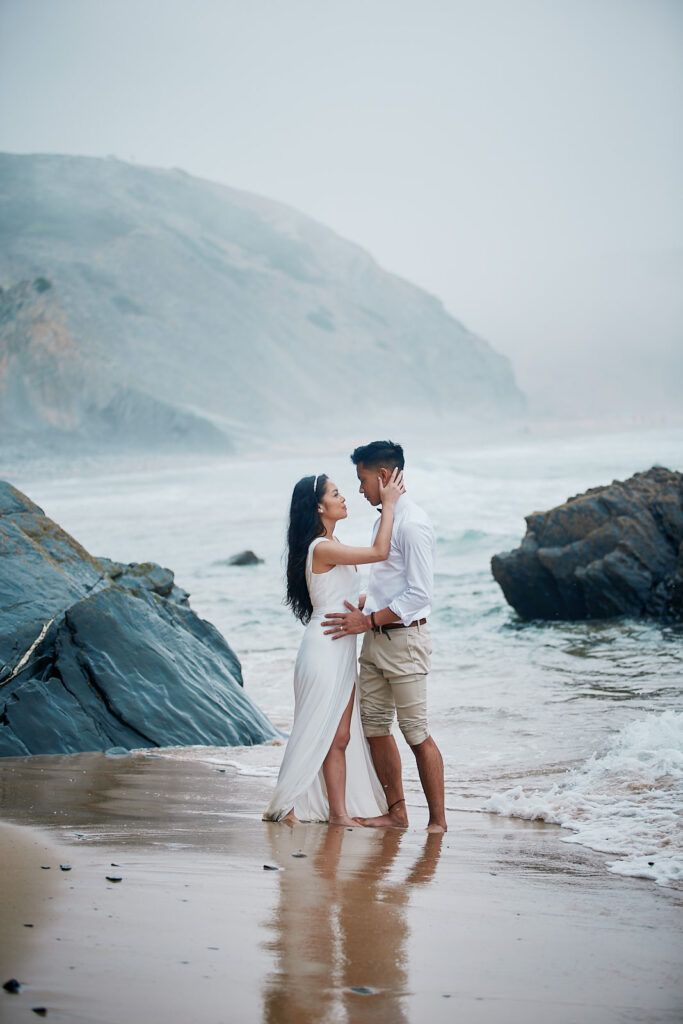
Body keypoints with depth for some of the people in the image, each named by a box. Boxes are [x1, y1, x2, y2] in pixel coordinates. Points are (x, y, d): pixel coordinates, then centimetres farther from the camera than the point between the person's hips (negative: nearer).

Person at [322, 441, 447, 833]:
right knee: (376, 726, 11)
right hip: (376, 639, 9)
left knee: (416, 731, -4)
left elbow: (420, 594, -20)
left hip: (404, 638, -9)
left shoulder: (413, 524, -16)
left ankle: (438, 820, 4)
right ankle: (396, 811, 21)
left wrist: (368, 621, -18)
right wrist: (360, 605, 10)